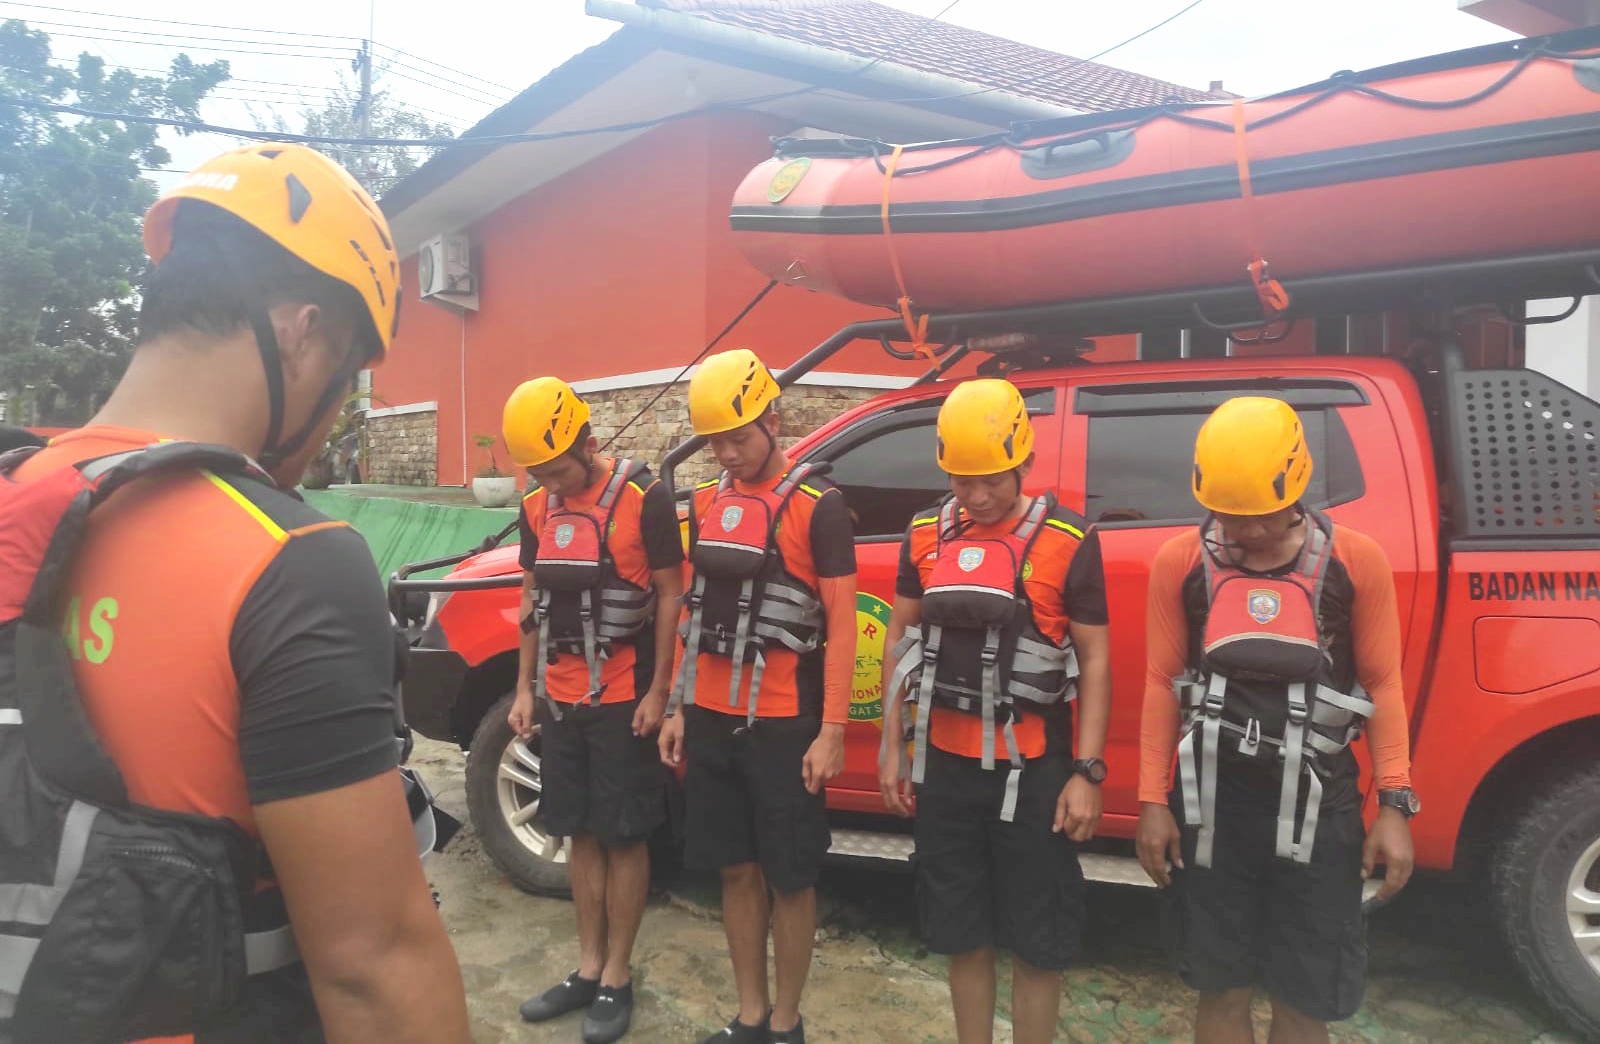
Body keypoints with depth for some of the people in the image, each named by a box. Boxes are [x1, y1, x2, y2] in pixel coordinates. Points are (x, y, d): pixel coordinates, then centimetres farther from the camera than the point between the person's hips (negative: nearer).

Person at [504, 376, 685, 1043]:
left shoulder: (642, 499, -11)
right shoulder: (537, 509, 7)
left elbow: (669, 595, -9)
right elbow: (533, 599, 14)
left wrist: (658, 691, -12)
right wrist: (525, 688, 11)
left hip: (622, 700, -5)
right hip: (560, 699, 6)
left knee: (623, 837, 4)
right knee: (581, 834, 13)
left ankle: (617, 977, 16)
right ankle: (588, 968, 25)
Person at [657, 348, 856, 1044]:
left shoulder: (817, 506, -8)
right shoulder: (706, 502, 9)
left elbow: (842, 625, -9)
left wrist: (833, 731, -12)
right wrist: (678, 709, 13)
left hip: (783, 725, -5)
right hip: (711, 719, 5)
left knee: (788, 878, 6)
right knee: (737, 871, 13)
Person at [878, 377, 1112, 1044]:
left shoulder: (1067, 542, -9)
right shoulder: (926, 534, 3)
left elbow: (1094, 660, -5)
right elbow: (901, 640, 9)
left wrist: (1088, 772, -9)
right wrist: (892, 747, 8)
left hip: (1033, 770, -3)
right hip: (945, 765, 4)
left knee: (1036, 943, 8)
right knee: (962, 934, 16)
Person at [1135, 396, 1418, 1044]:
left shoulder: (1355, 561, -6)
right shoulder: (1179, 563, -4)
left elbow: (1382, 684, 0)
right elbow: (1162, 683, 1)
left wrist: (1395, 804, -4)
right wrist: (1152, 801, 0)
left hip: (1316, 807, 0)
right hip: (1212, 802, 1)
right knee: (1222, 989, 12)